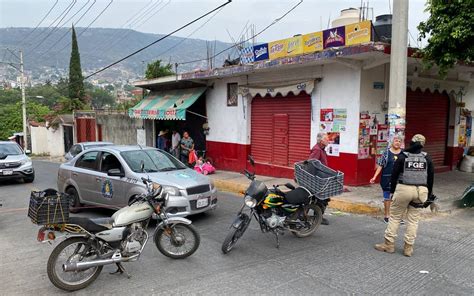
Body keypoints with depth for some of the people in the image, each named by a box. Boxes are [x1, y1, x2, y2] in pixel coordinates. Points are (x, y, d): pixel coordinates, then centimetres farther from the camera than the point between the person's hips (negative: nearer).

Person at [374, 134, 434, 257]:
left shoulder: (403, 157, -2)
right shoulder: (427, 158, 5)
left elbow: (394, 175, -1)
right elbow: (431, 177, 10)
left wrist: (392, 191, 8)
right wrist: (429, 194, 19)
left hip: (404, 189, -3)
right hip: (421, 191, 3)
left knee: (394, 217, 7)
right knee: (413, 220, 9)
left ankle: (389, 244, 10)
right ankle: (408, 248, 12)